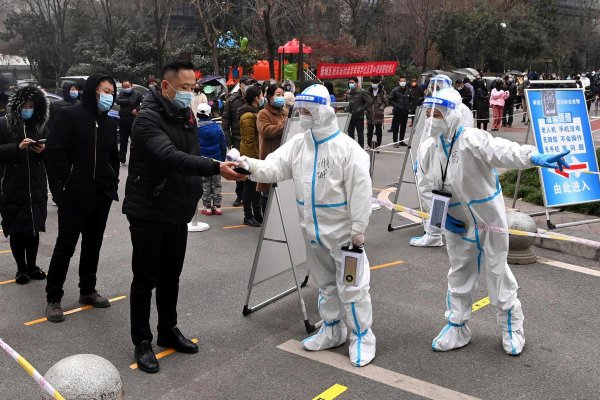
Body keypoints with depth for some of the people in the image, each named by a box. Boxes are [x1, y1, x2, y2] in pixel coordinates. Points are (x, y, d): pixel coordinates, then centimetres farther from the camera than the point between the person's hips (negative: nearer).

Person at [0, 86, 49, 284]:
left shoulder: (40, 125, 9)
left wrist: (43, 150, -7)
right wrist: (18, 147, -19)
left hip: (36, 186, 2)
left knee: (34, 228, 5)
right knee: (16, 230, 3)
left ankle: (32, 266, 19)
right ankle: (21, 269, 16)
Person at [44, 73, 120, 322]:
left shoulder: (109, 123, 12)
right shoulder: (69, 115, -7)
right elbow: (55, 150, -12)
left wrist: (113, 181, 8)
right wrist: (69, 181, -15)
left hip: (102, 194, 6)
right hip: (75, 194, -6)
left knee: (93, 244, 14)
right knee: (65, 245, 0)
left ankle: (87, 290, 27)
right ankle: (53, 298, 11)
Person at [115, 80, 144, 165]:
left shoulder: (137, 94, 4)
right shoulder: (121, 94, 12)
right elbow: (117, 101, -7)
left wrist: (137, 109, -17)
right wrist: (128, 101, -14)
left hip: (134, 120, -3)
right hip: (123, 120, 3)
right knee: (123, 141, 8)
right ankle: (122, 160, 16)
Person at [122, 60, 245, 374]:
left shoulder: (186, 116, 9)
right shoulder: (148, 118, -18)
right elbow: (170, 157, -34)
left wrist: (194, 195, 8)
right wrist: (216, 168, -41)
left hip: (177, 212, 7)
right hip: (148, 212, -7)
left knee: (171, 276, 16)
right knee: (146, 279, 3)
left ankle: (168, 331, 31)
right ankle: (142, 342, 17)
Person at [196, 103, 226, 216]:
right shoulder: (217, 127, -3)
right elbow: (223, 145, 2)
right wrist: (222, 160, 11)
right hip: (217, 161, 2)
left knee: (205, 185, 8)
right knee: (216, 184, 12)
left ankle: (207, 207, 10)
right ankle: (217, 207, 13)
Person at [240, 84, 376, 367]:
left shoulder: (346, 147, -15)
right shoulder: (297, 144, 3)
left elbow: (360, 190, -16)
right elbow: (272, 168, -6)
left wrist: (358, 229, -16)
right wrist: (249, 165, -26)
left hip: (342, 230, -6)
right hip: (313, 229, 7)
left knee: (351, 285, 1)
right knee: (325, 282, 19)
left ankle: (362, 337, 16)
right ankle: (332, 331, 36)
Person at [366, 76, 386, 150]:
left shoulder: (382, 91, -2)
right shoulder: (369, 91, 8)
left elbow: (385, 101, -1)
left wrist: (381, 108, -10)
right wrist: (367, 108, 2)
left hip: (378, 114, -3)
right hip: (370, 114, 3)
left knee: (378, 131, 4)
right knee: (369, 130, 10)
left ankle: (378, 145, 11)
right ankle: (369, 144, 20)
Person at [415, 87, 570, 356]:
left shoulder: (471, 140, -23)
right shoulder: (427, 148, -5)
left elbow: (502, 150, -42)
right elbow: (425, 186, 3)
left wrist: (535, 157, -60)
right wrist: (441, 216, -9)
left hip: (488, 219, -5)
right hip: (456, 224, 5)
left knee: (497, 272, 7)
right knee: (459, 275, 16)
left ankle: (512, 327, 27)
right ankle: (457, 328, 32)